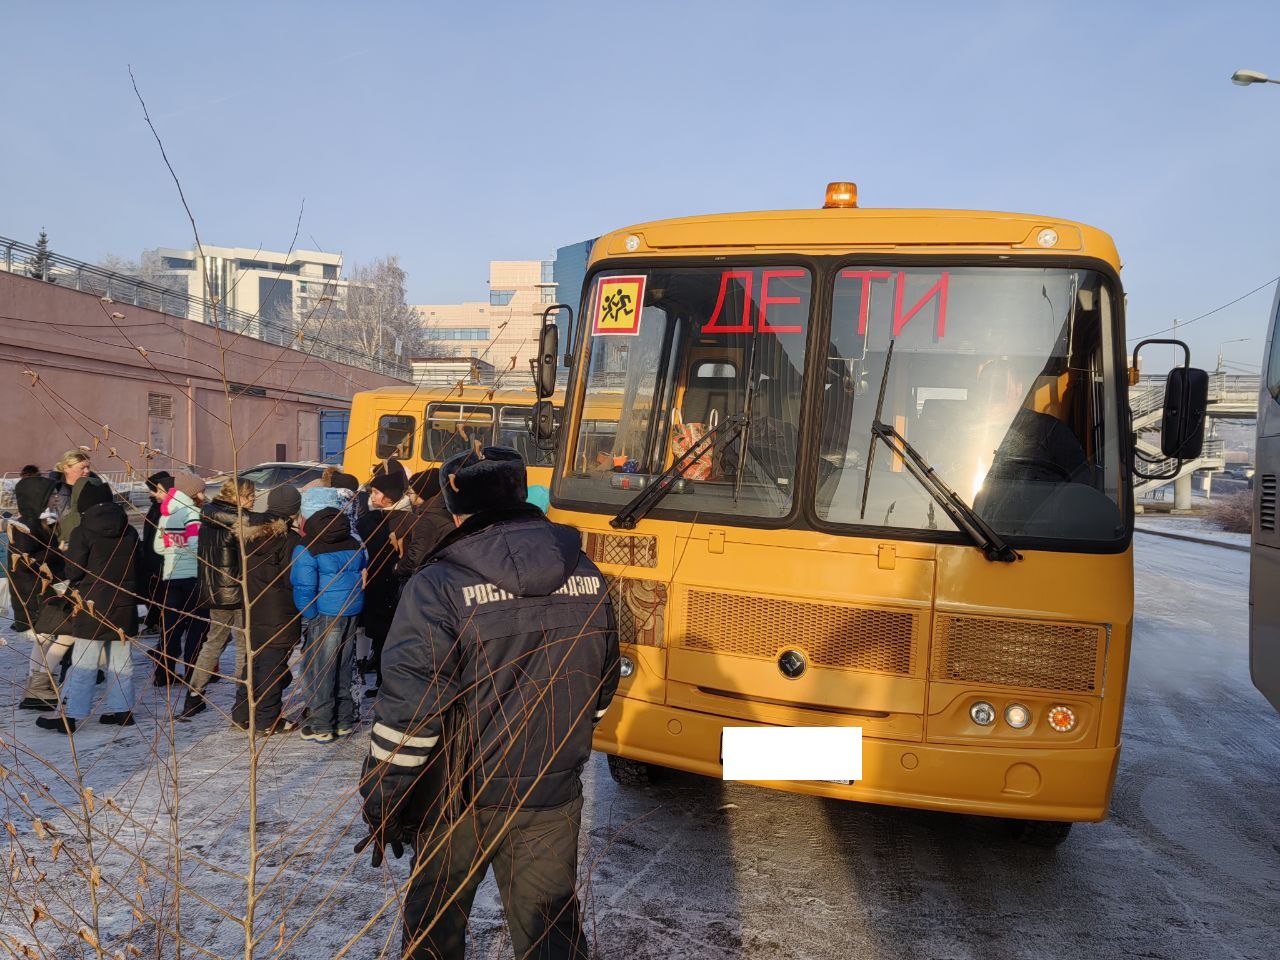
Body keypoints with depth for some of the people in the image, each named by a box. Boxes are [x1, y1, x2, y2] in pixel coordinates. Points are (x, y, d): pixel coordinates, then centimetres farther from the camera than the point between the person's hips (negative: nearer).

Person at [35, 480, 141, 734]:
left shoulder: (82, 532, -9)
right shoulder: (129, 532, 6)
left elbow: (74, 570, -7)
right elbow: (137, 566, 9)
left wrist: (75, 586, 12)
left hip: (93, 604, -4)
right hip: (124, 604, 5)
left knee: (83, 663, -2)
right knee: (121, 660, 10)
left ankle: (71, 716, 0)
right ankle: (122, 710, 14)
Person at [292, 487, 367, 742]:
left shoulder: (307, 550, -12)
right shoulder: (354, 544, 8)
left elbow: (304, 589, -16)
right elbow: (363, 575, 16)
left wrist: (308, 616, -5)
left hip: (325, 615, -6)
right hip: (352, 612, 7)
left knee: (317, 669, 5)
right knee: (343, 667, 17)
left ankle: (321, 726, 11)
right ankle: (344, 720, 26)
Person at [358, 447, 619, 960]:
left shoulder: (438, 586, -20)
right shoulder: (587, 577, -4)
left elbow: (405, 714, -22)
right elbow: (599, 692, 7)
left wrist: (381, 807, -8)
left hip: (458, 802, -3)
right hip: (554, 801, 3)